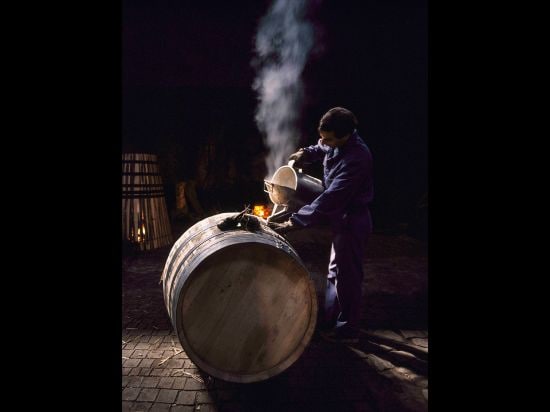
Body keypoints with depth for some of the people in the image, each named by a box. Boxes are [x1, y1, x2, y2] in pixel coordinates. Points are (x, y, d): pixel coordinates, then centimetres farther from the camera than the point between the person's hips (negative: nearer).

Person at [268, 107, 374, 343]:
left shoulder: (356, 158, -30)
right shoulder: (336, 144, -2)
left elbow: (331, 199, -35)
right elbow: (321, 149, 25)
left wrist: (294, 222, -37)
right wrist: (306, 153, 5)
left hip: (351, 223, -10)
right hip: (342, 220, 10)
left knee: (345, 276, 5)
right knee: (336, 273, 19)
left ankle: (347, 330, 24)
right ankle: (332, 323, 36)